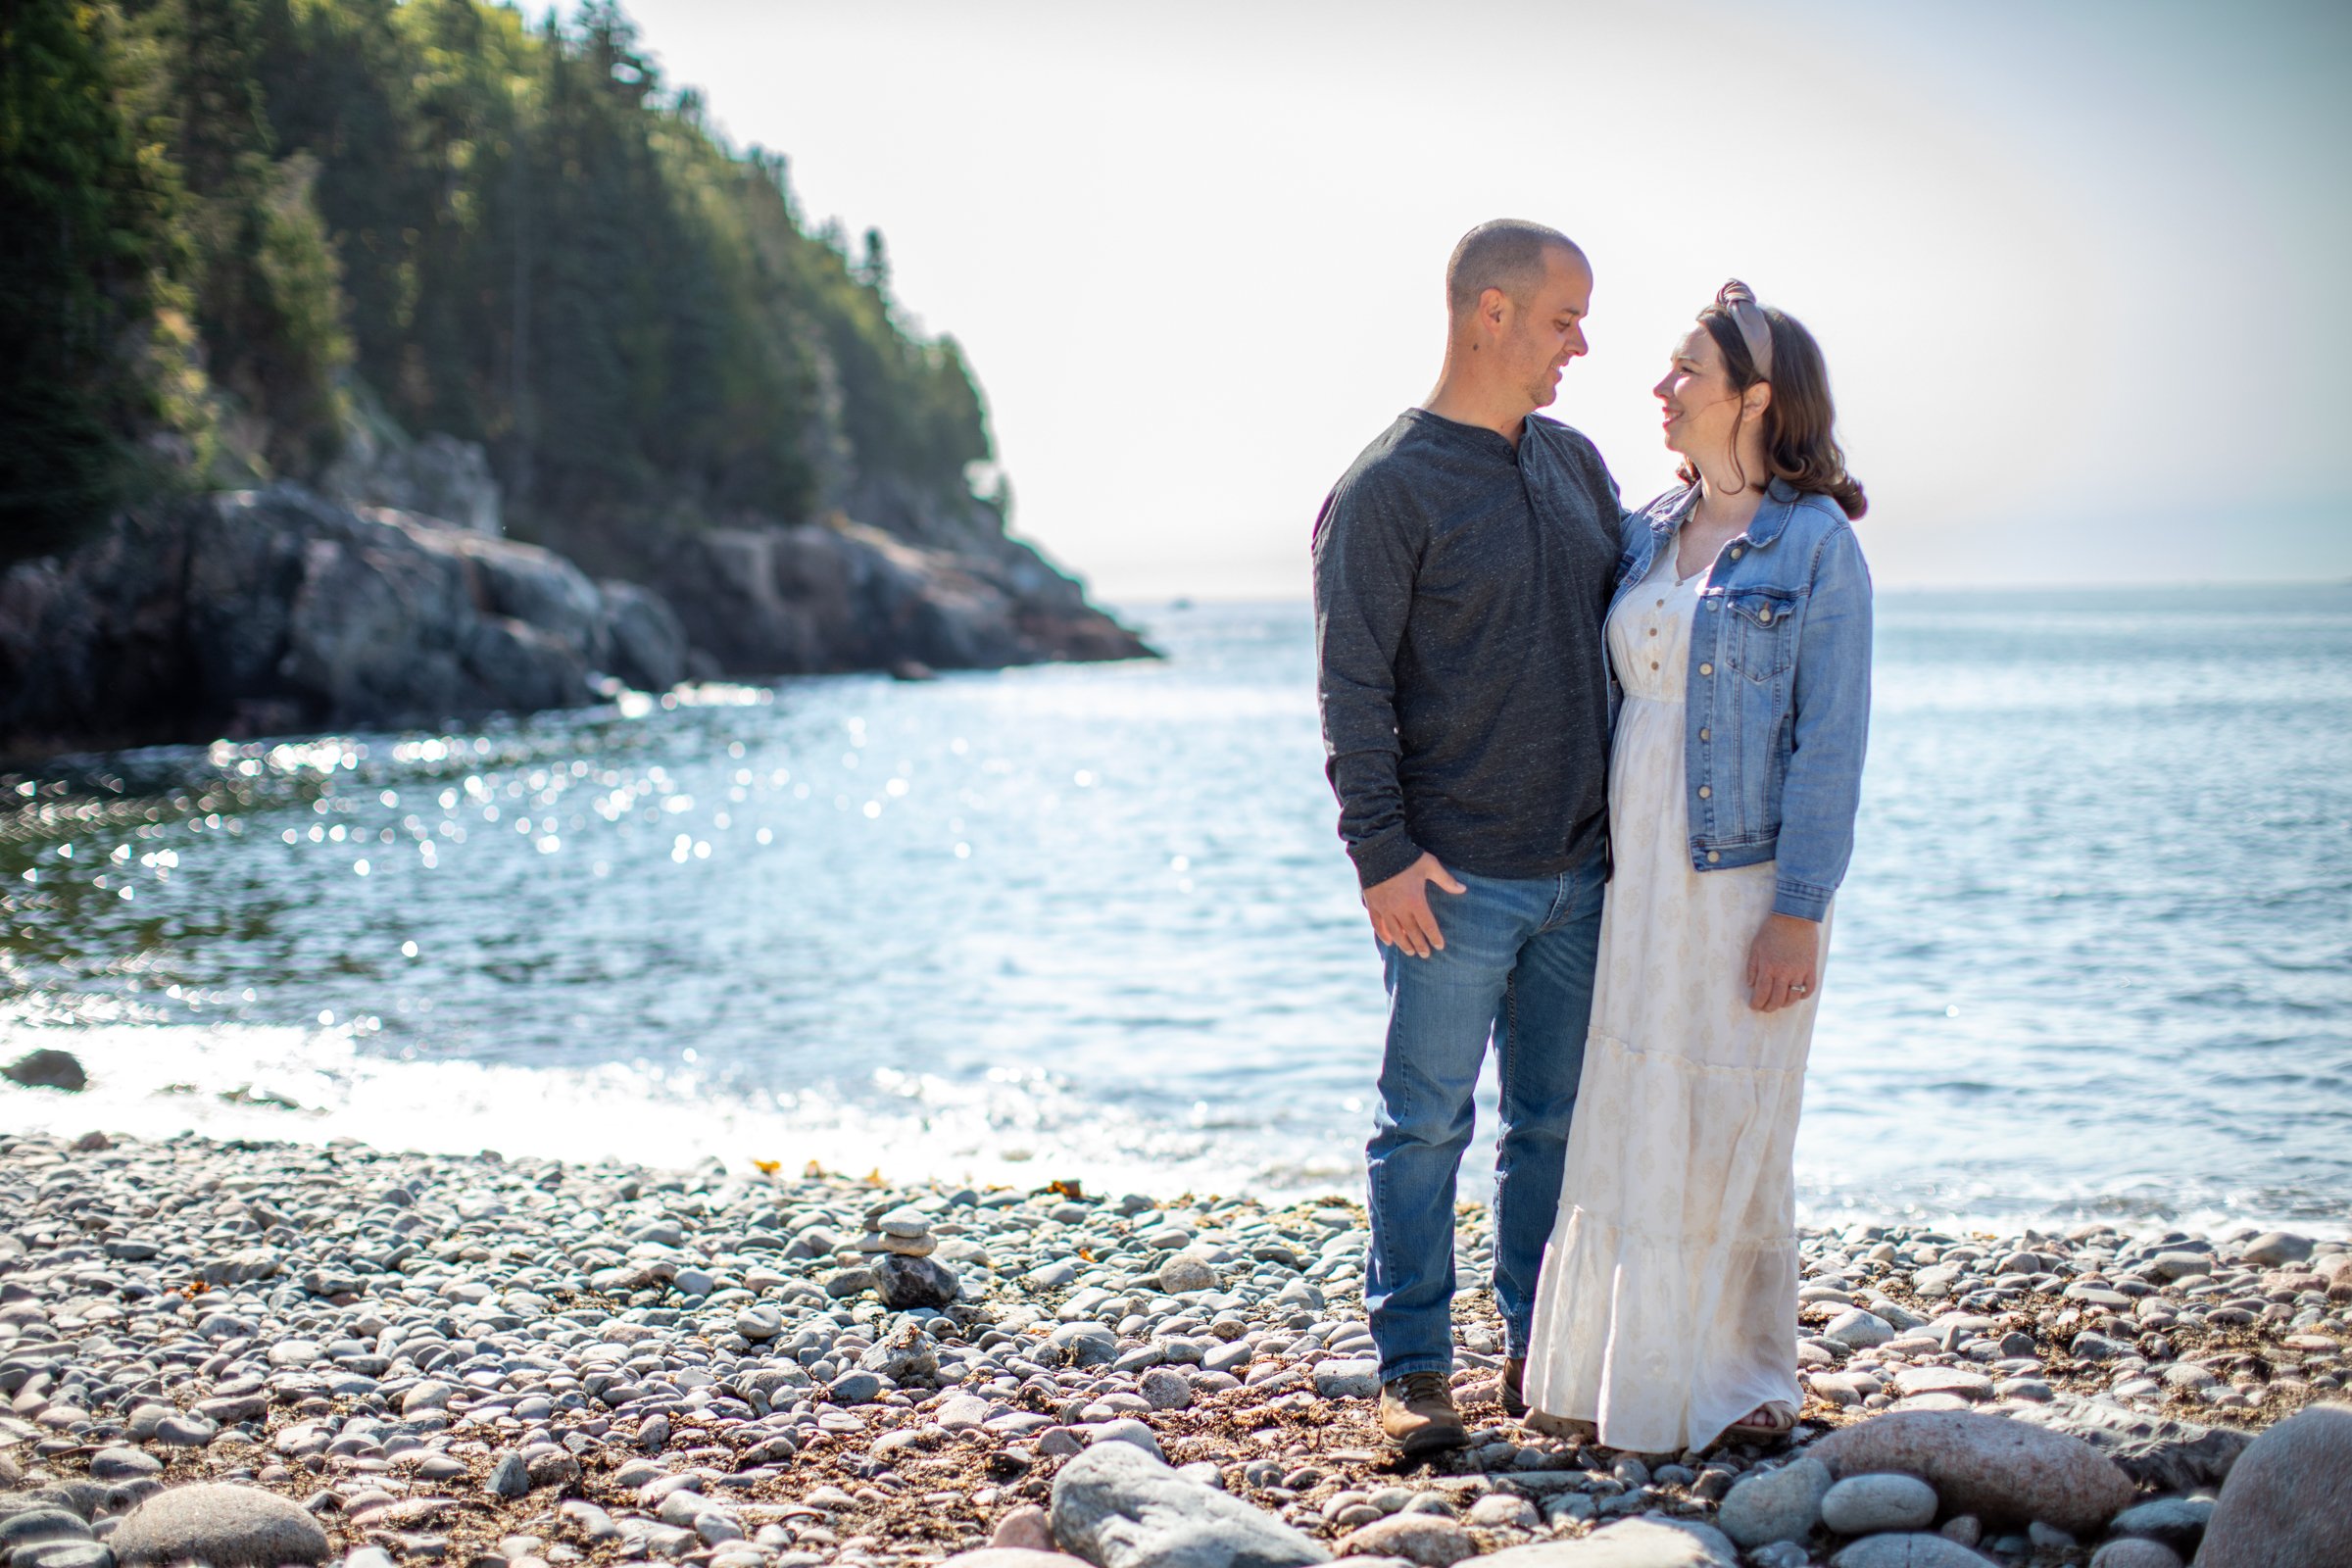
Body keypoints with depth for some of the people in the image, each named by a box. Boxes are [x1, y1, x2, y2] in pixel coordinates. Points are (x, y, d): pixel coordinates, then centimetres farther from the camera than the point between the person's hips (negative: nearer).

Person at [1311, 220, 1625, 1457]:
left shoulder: (1575, 463, 12)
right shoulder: (1386, 490, -9)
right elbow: (1353, 689, -12)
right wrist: (1381, 853, -16)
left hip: (1580, 870, 6)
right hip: (1453, 879, -6)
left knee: (1560, 1120, 12)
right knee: (1426, 1124, 1)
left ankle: (1543, 1349, 23)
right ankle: (1413, 1368, 11)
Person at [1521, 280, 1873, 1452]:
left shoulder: (1818, 544, -7)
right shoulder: (1646, 536, 10)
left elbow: (1831, 739, -11)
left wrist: (1799, 912, -15)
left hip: (1748, 877, -6)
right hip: (1634, 875, 6)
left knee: (1729, 1124, 2)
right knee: (1628, 1120, 10)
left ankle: (1735, 1376, 17)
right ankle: (1623, 1364, 22)